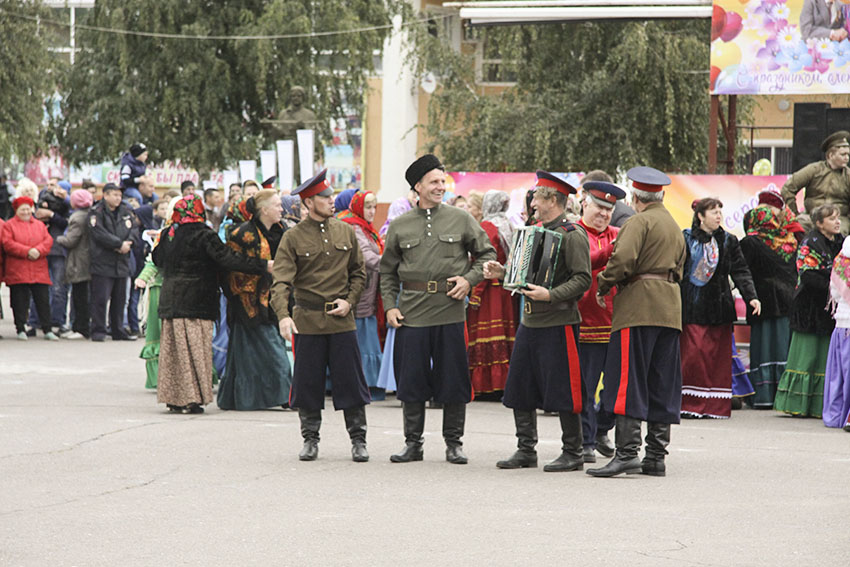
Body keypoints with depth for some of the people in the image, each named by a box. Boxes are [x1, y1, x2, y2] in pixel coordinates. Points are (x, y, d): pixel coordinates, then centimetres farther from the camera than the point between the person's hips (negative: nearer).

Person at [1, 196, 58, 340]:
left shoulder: (40, 225, 17)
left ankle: (47, 330, 4)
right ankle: (21, 330, 7)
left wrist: (38, 250, -14)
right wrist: (27, 251, -16)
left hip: (39, 271, 3)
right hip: (17, 272, -3)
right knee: (20, 301, -1)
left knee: (43, 300, 0)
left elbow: (48, 240, 6)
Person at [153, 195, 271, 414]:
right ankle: (189, 399, -5)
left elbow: (157, 259, 23)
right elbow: (228, 259, -19)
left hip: (170, 300, 6)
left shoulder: (168, 235, 7)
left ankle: (174, 399, 14)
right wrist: (264, 266, -17)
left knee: (174, 349, 11)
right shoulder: (203, 235, -12)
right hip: (195, 303, -6)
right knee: (193, 350, -2)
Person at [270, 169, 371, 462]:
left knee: (351, 381, 2)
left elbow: (358, 273, 16)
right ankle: (310, 440, 17)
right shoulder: (293, 237, -4)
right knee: (308, 383, 4)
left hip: (342, 320, 2)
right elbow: (281, 280, -11)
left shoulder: (346, 232, 7)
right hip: (308, 321, -2)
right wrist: (283, 315, -26)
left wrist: (349, 301, -1)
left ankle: (358, 440, 11)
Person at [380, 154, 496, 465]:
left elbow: (487, 254, 11)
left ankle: (454, 443, 13)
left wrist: (469, 279, -4)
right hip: (412, 314, 1)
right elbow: (387, 271, 13)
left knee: (453, 380, 2)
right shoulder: (399, 226, 7)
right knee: (411, 381, 4)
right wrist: (389, 306, 2)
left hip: (451, 311, -1)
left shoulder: (461, 219, 5)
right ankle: (412, 443, 14)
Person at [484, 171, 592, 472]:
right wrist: (503, 272, 10)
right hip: (530, 321, 9)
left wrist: (550, 295, -25)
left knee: (562, 390, -3)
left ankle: (573, 453, 5)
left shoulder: (573, 235, -11)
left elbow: (582, 279, -17)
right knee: (520, 388, 10)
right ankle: (526, 450, 18)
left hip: (558, 323, -9)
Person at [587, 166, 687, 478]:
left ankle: (627, 452, -17)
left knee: (628, 382, -9)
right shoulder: (675, 227, 23)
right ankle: (656, 457, 8)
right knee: (661, 386, 8)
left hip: (638, 307, -8)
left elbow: (623, 259, -17)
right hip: (670, 309, 8)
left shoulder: (639, 222, -5)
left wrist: (603, 287, -4)